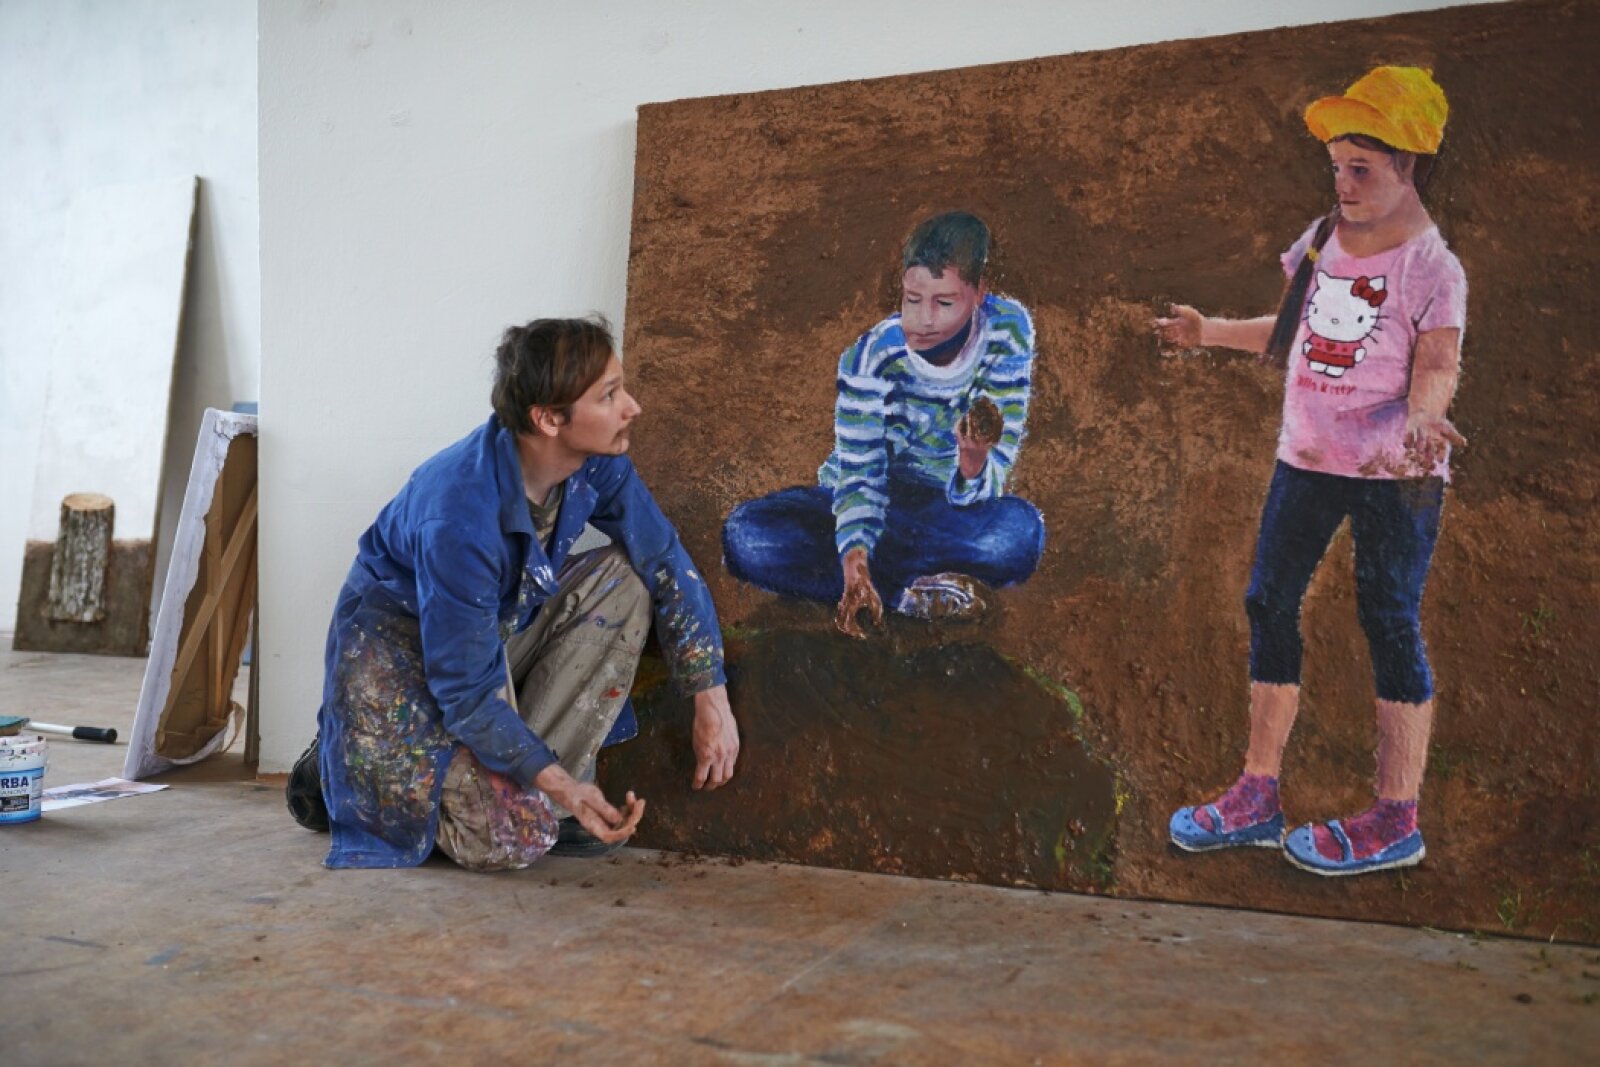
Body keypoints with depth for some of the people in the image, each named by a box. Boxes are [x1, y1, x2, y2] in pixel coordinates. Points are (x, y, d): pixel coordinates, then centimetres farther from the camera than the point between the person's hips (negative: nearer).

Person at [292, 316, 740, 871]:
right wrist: (561, 783, -32)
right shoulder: (459, 517, -36)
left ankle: (530, 790, -9)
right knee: (511, 838, -21)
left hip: (505, 622, 7)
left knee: (624, 576, -15)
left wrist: (712, 700, -11)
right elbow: (466, 690, -29)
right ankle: (341, 768, 6)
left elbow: (667, 563, -6)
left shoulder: (596, 462, -17)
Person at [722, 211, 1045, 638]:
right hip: (871, 496, 1)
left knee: (1021, 530, -36)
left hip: (949, 508, 0)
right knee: (745, 534, -28)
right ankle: (909, 593, -27)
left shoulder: (1007, 330, -17)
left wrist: (973, 460, -45)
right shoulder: (872, 357, -20)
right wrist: (854, 563, -43)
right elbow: (860, 475, -24)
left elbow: (988, 483, -19)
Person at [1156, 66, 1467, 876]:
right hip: (1307, 459, 7)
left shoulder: (1431, 268, -10)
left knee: (1390, 625, -1)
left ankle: (1395, 822, 12)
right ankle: (1256, 798, 17)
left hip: (1394, 474, -7)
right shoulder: (1322, 241, 8)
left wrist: (1420, 419, -35)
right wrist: (1211, 333, 21)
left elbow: (1436, 371, -14)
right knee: (1270, 604, 7)